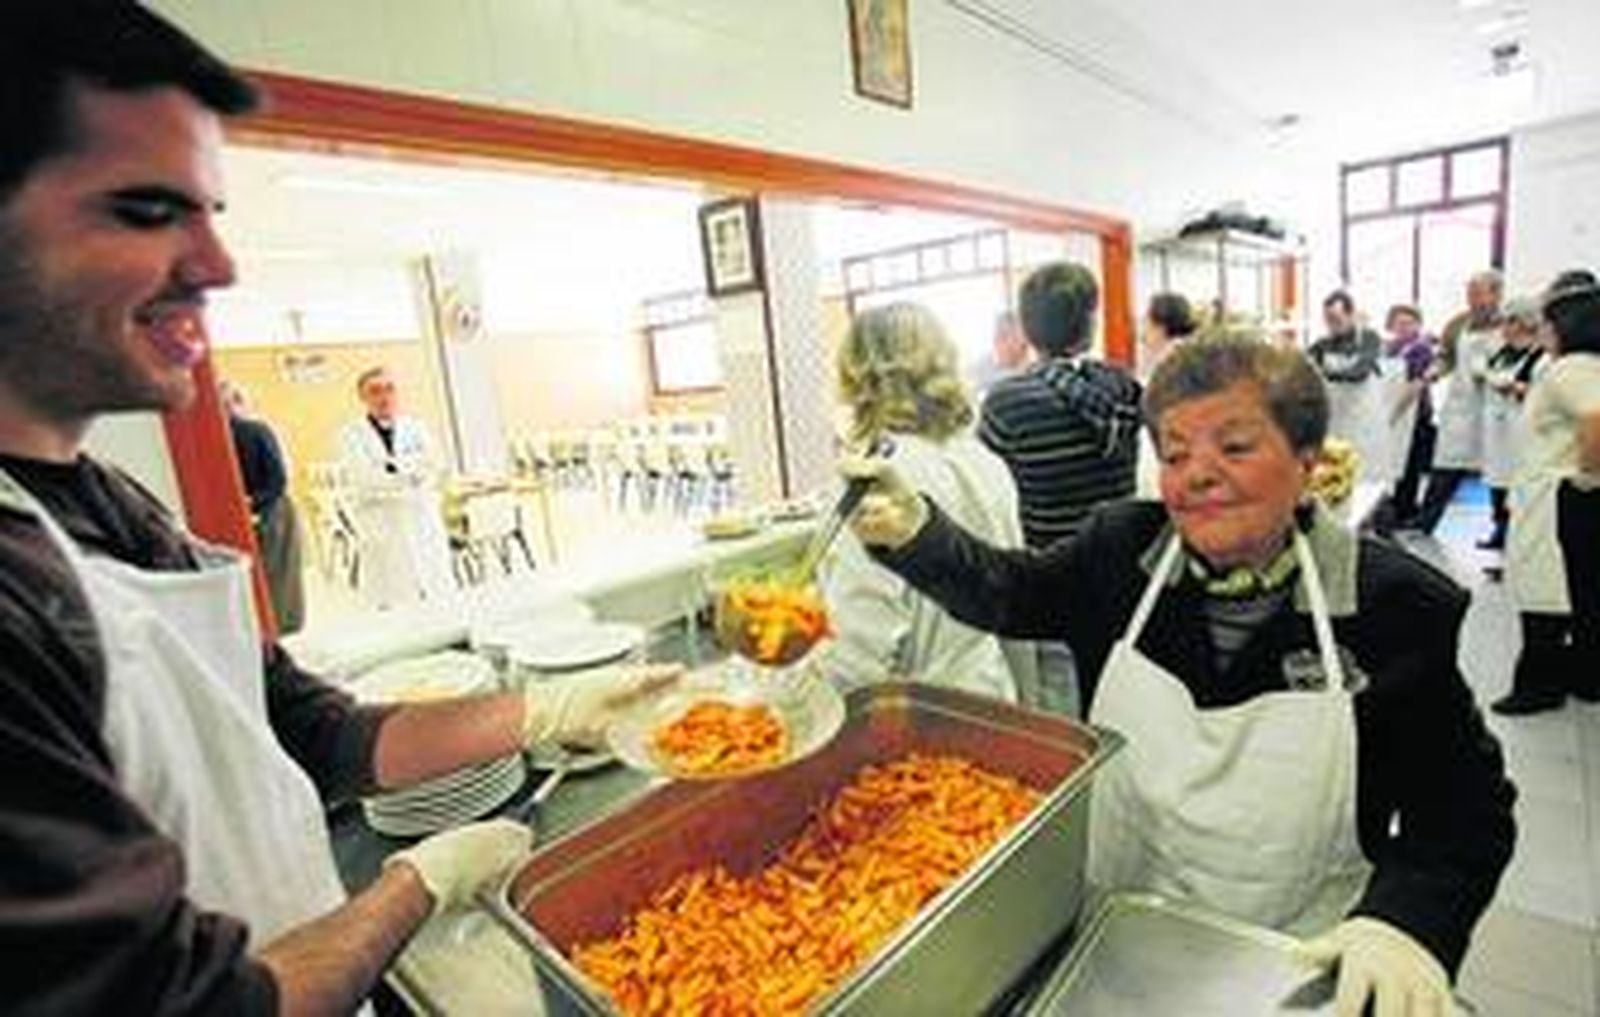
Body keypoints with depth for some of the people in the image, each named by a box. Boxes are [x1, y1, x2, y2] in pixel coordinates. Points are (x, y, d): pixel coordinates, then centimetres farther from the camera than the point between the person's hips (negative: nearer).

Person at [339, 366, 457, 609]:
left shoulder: (415, 428, 13)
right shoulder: (353, 435, 5)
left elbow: (433, 465, 1)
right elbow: (363, 478, -8)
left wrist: (393, 467, -9)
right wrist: (411, 473, -7)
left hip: (424, 523, 3)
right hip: (383, 526, -2)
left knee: (440, 596, 1)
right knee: (394, 602, -6)